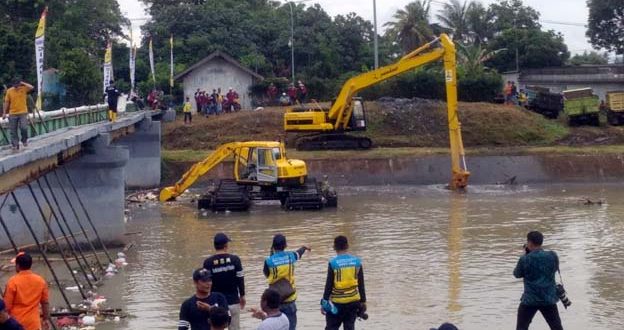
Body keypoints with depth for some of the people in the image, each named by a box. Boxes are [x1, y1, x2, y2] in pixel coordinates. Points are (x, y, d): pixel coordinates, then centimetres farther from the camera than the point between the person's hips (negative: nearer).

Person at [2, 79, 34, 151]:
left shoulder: (24, 89, -1)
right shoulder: (9, 91, 0)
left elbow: (32, 87, -20)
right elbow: (6, 102, 4)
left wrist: (23, 83, -14)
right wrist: (4, 113, 1)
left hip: (23, 113, -2)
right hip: (12, 114, 2)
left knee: (24, 128, -15)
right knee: (13, 131, 3)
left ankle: (24, 140, 11)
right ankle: (15, 145, 10)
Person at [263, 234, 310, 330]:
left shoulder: (269, 261, -11)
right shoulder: (290, 256, -5)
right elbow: (299, 253, 19)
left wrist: (271, 254, 9)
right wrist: (304, 248, 44)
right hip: (289, 298, 0)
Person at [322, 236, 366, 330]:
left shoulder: (333, 263, -11)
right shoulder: (357, 261, 0)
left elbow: (328, 285, -8)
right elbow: (361, 285, 4)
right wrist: (363, 301, 13)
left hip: (338, 302, -3)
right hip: (353, 302, 3)